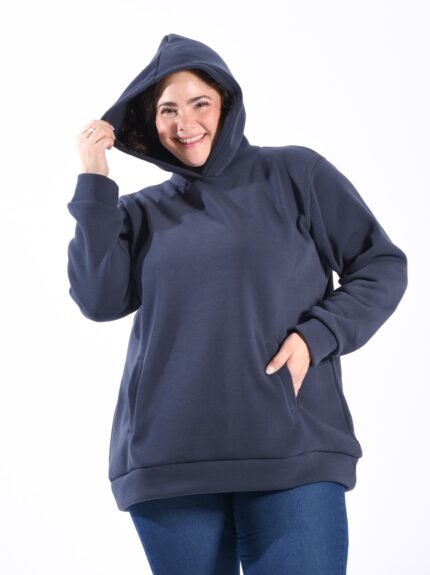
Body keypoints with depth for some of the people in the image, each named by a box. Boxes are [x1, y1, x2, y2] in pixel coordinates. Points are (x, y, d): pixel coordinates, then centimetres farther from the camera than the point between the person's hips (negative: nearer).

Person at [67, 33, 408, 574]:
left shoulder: (295, 173, 7)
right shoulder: (142, 212, 14)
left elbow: (381, 266, 7)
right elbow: (99, 300, -2)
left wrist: (315, 336, -7)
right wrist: (94, 183, -2)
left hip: (293, 449, -2)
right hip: (167, 461, 2)